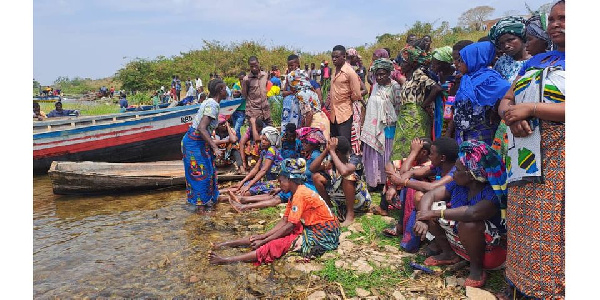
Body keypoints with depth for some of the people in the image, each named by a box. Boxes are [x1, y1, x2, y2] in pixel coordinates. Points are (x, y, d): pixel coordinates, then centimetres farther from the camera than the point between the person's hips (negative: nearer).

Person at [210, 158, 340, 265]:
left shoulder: (300, 194, -19)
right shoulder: (296, 193, 11)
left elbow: (290, 226, -20)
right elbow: (284, 220, 8)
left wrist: (264, 241, -14)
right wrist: (263, 236, -1)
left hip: (322, 235, -9)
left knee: (277, 245, -19)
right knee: (276, 237, 1)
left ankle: (228, 260, -24)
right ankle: (229, 243, 5)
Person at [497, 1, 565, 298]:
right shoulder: (535, 62, 18)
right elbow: (505, 101, 15)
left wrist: (530, 109, -17)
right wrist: (511, 115, -7)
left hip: (557, 162, -6)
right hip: (525, 161, 6)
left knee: (551, 234, -1)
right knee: (524, 231, 13)